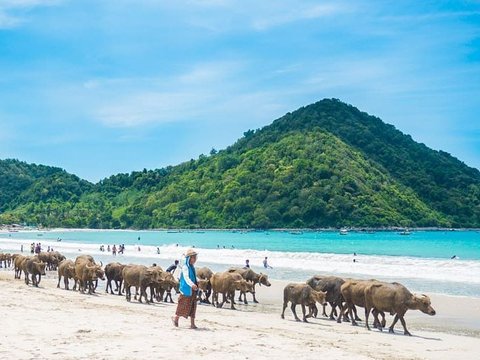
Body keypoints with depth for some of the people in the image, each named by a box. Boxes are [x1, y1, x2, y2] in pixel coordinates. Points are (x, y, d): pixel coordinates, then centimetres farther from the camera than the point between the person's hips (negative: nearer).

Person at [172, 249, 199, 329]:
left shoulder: (192, 267, 11)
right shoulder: (185, 267, -14)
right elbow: (186, 277, -28)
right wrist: (192, 284, -42)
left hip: (193, 290, 8)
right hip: (186, 290, -8)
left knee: (193, 307, 6)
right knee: (184, 307, 0)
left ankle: (192, 323, 10)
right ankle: (175, 317, 23)